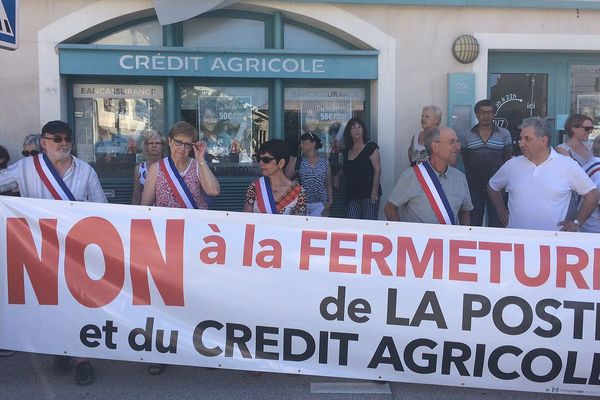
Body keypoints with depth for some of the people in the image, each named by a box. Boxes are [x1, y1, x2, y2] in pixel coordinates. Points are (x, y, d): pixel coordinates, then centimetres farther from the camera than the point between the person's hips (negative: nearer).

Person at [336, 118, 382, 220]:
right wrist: (337, 176, 6)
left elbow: (377, 170, -9)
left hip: (369, 195, -5)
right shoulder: (346, 151, 14)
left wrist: (374, 192, -16)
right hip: (352, 196, 5)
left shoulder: (371, 147, -3)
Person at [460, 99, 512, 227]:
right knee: (474, 221, 8)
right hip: (474, 186, 1)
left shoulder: (504, 134, 2)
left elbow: (507, 158, 6)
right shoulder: (467, 136, 4)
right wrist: (471, 175, 8)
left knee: (496, 221, 6)